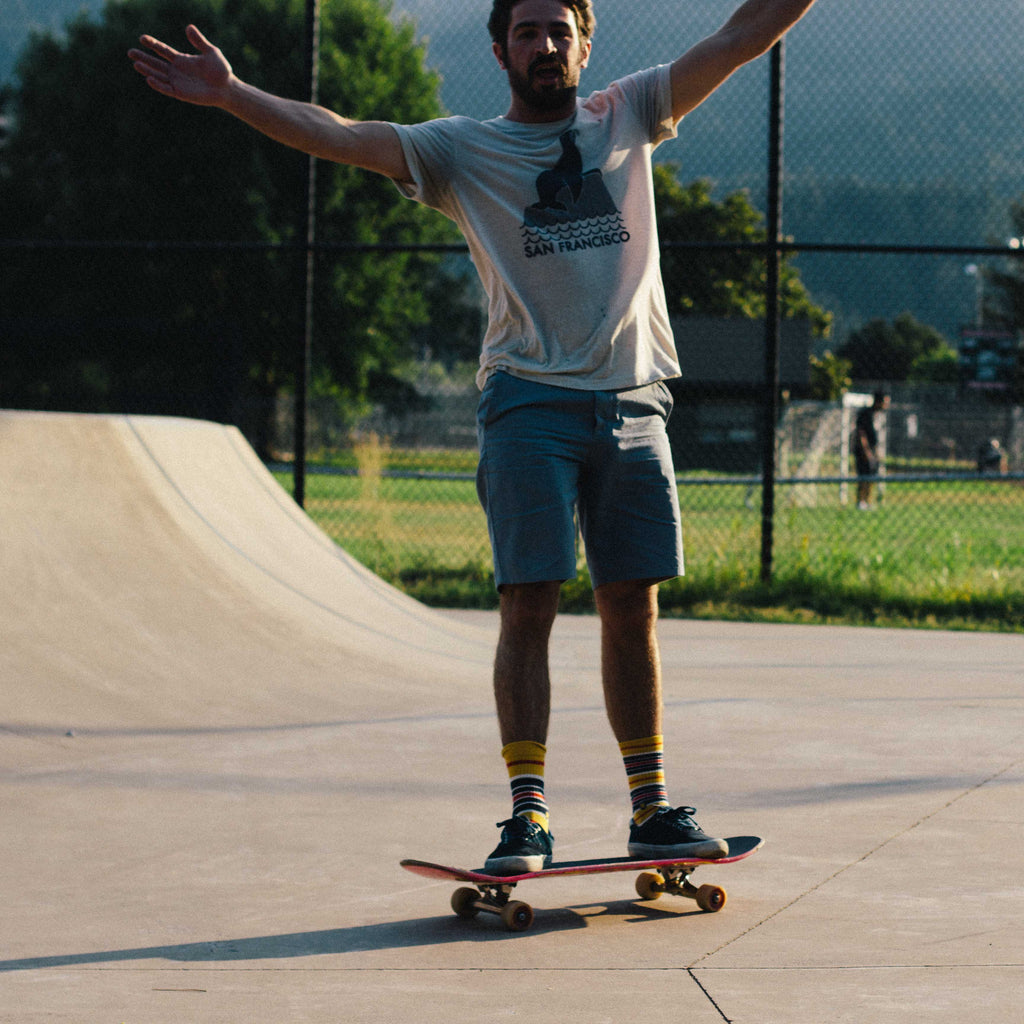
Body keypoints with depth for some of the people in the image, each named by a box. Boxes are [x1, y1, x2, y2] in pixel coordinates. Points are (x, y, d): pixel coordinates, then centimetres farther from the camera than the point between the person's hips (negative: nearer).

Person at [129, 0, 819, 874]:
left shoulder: (627, 115, 14)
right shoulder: (462, 150, 6)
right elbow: (343, 137, -5)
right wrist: (228, 95, -17)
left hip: (632, 403, 2)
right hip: (529, 401, -2)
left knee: (633, 610, 6)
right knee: (528, 606, -8)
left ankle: (651, 809, 14)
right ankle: (528, 811, -3)